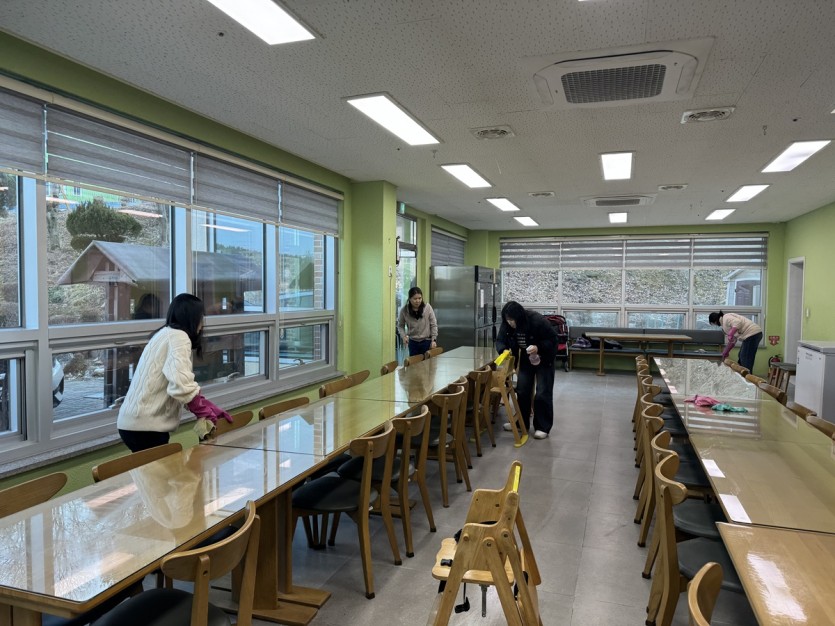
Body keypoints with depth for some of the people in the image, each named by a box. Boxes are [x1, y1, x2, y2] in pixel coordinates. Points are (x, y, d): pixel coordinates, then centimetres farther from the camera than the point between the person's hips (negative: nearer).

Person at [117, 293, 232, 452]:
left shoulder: (166, 333, 17)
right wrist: (206, 413, -12)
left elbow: (177, 382, 12)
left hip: (136, 421, 9)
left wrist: (210, 408, 6)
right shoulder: (178, 336, -13)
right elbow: (181, 386, -26)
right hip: (145, 425, -9)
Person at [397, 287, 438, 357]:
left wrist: (434, 340, -7)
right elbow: (400, 325, 5)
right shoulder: (404, 310, -8)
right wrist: (403, 336, -11)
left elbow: (433, 325, -3)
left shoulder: (427, 307, -11)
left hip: (427, 341, -1)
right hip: (412, 342, 1)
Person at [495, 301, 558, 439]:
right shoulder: (507, 324, -18)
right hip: (526, 358, 5)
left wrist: (538, 348, -38)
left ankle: (542, 427, 6)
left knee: (542, 393, -4)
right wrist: (504, 350, -31)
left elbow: (552, 339, -23)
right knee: (522, 391, 6)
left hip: (543, 359, -5)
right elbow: (500, 340, -9)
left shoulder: (537, 321, -32)